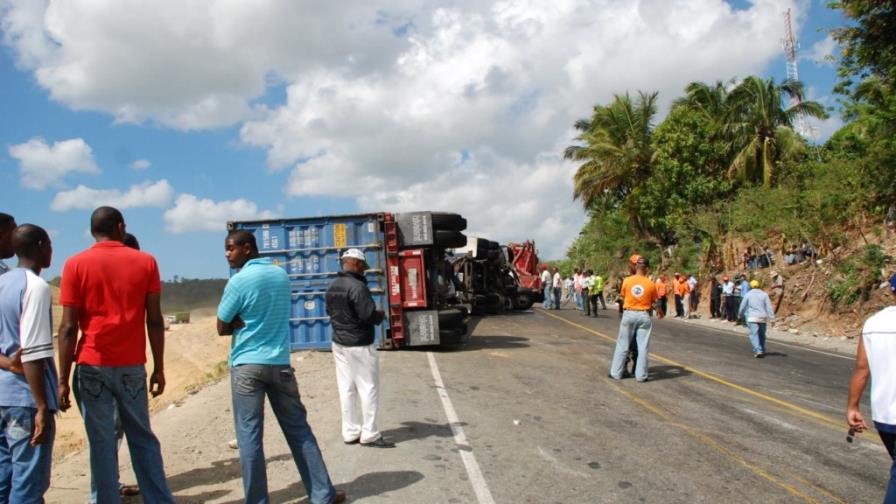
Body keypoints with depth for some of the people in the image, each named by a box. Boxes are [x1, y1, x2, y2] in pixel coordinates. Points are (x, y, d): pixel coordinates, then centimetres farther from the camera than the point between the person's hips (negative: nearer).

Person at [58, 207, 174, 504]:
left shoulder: (76, 265, -1)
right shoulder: (145, 262, 2)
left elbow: (68, 327, -5)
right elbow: (155, 320, 0)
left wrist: (63, 380, -1)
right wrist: (159, 368, 6)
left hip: (92, 366, -1)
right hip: (132, 366, 1)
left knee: (101, 442, 6)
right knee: (142, 438, 11)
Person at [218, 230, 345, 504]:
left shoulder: (239, 281, -10)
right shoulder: (281, 274, 8)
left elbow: (222, 328, -3)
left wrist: (241, 323, 7)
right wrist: (248, 322, 7)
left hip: (247, 365, -5)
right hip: (280, 363, 5)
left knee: (249, 435, 3)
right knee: (299, 429, 11)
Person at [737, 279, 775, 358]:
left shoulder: (748, 294, 0)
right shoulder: (764, 294, 4)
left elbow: (743, 306, 6)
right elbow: (769, 307, -1)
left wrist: (740, 315, 22)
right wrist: (772, 318, -2)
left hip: (752, 318, -3)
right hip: (763, 318, 3)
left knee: (754, 335, -7)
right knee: (762, 335, 17)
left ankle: (758, 351, -22)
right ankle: (762, 351, 27)